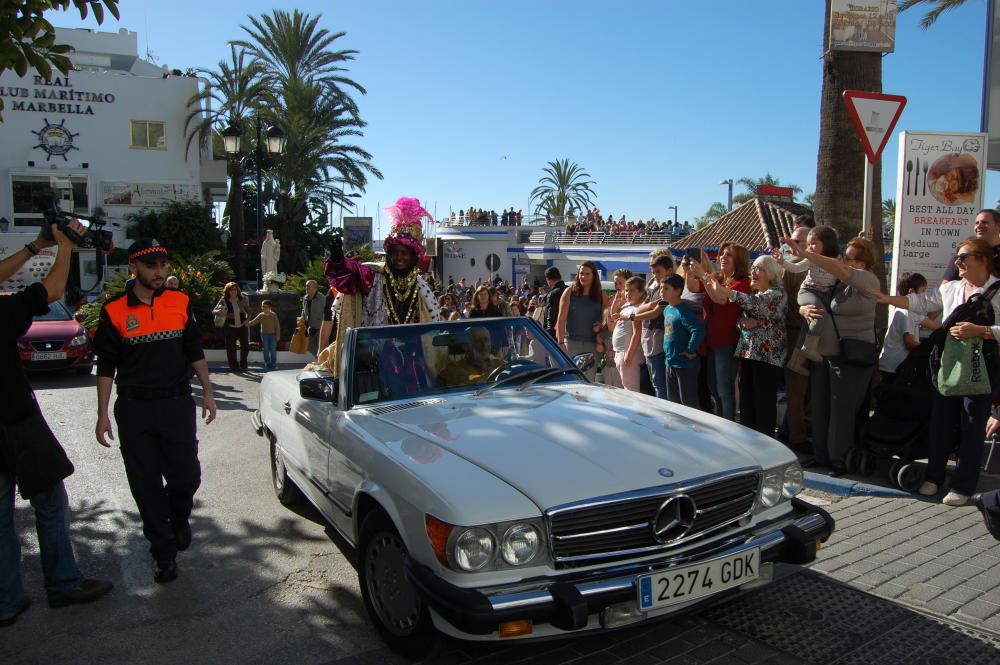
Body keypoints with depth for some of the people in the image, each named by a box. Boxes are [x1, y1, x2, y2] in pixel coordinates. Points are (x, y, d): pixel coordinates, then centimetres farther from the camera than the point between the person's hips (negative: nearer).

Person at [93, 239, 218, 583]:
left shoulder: (180, 302, 4)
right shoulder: (115, 311, -2)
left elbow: (195, 351, 11)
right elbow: (106, 367, 2)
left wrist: (207, 393, 8)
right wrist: (103, 414, -1)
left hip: (177, 403, 1)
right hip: (134, 409, -1)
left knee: (187, 477, 2)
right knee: (146, 487, 5)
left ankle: (178, 520, 35)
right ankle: (164, 552, 19)